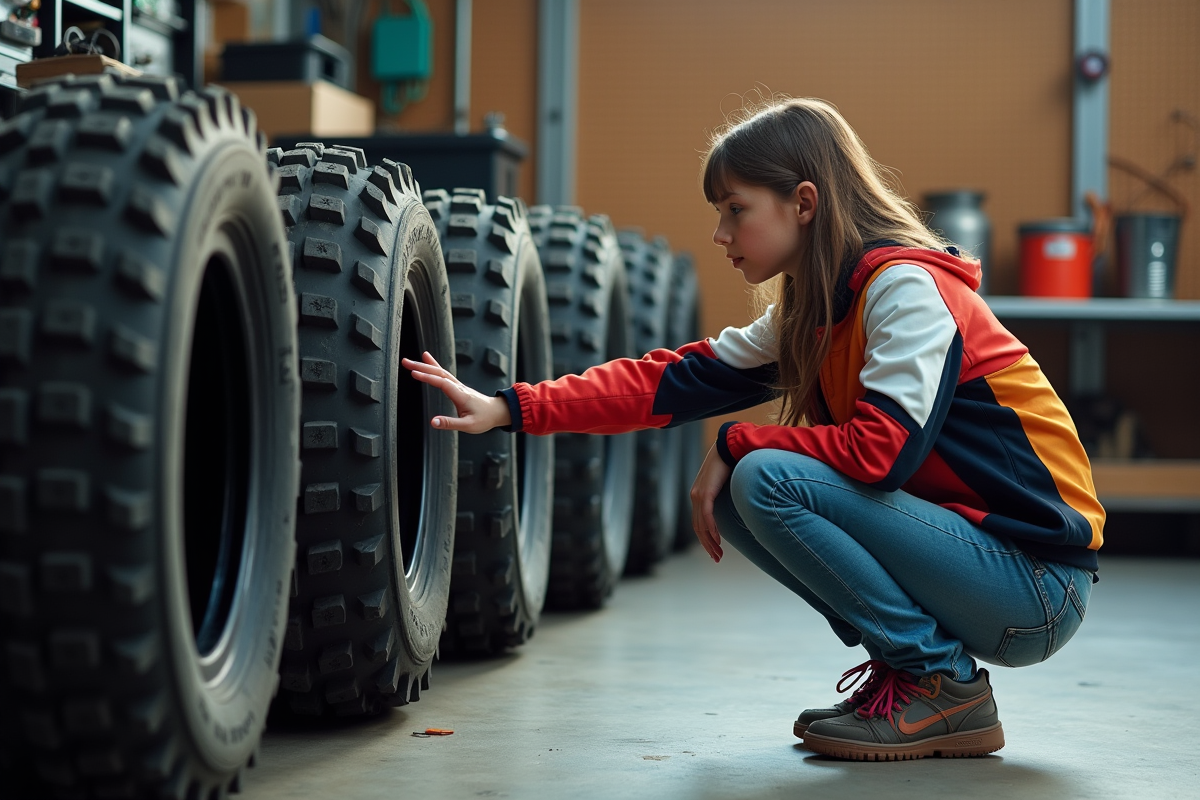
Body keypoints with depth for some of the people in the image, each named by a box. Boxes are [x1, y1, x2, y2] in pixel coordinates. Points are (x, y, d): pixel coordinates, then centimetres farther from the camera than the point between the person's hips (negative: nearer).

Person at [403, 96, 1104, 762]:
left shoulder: (907, 286, -16)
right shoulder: (807, 314, 10)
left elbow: (880, 449, -26)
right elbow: (678, 379, 5)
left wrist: (737, 445, -12)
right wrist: (511, 410, -1)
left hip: (1039, 582, -9)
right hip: (962, 539, 9)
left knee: (768, 478, -21)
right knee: (731, 487, 2)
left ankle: (946, 687, -10)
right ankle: (900, 665, 7)